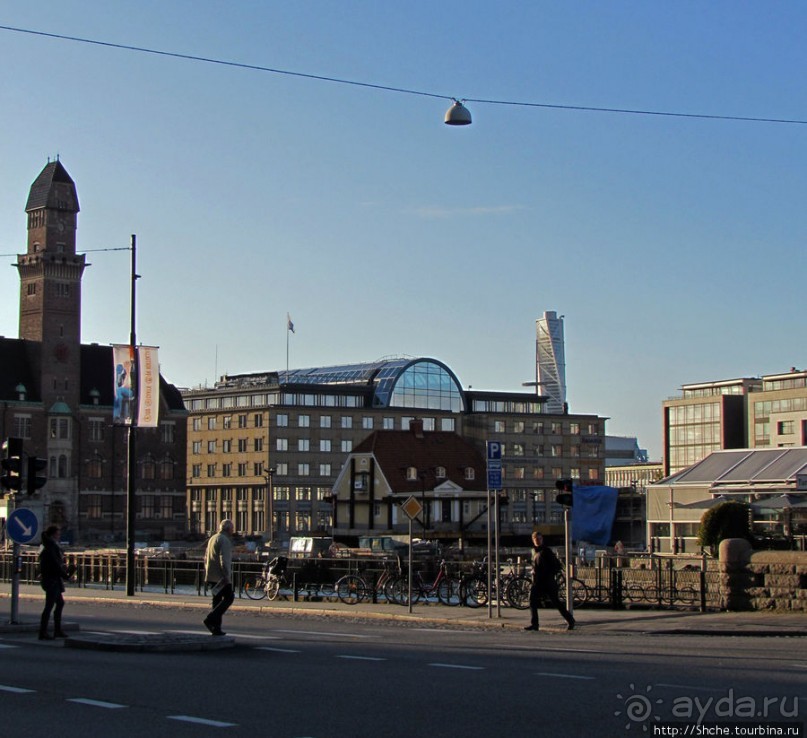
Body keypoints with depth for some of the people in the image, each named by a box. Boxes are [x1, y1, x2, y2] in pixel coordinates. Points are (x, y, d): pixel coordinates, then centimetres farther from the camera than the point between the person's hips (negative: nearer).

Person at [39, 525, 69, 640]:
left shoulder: (45, 546, 13)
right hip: (52, 580, -10)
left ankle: (57, 630, 23)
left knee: (60, 603, 18)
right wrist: (65, 575, -11)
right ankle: (42, 633, -5)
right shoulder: (50, 548, -17)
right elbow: (55, 565, -20)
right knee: (49, 606, -7)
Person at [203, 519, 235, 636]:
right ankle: (211, 619, -15)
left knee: (217, 599, 11)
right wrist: (227, 576, -22)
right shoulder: (224, 540, -12)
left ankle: (216, 628, 10)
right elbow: (224, 560, -22)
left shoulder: (212, 539, 19)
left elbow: (206, 558, 23)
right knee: (229, 597, -4)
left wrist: (207, 574, 25)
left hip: (212, 577, 9)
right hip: (221, 577, -9)